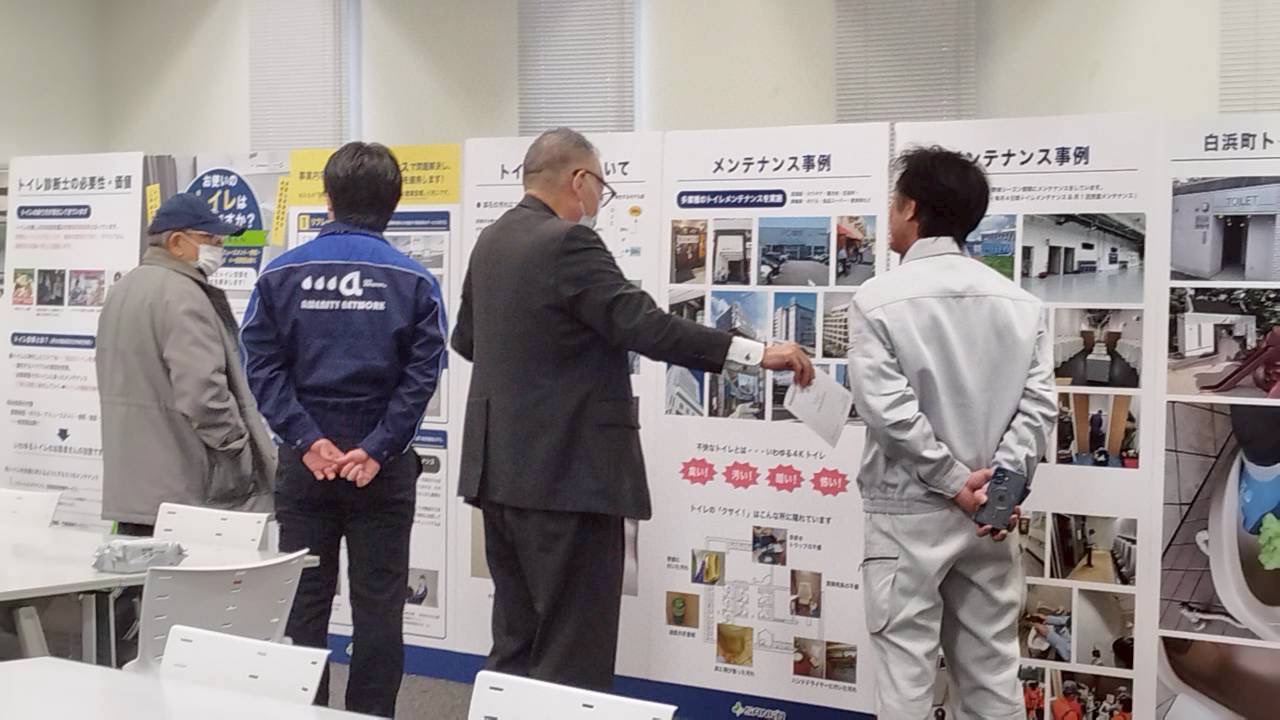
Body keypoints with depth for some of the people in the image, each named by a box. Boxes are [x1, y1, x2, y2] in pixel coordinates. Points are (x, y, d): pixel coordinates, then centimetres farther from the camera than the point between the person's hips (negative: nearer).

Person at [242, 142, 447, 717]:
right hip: (382, 467, -1)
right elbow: (421, 375, -11)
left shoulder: (282, 273, 0)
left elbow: (262, 367, -6)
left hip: (303, 463, 1)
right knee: (377, 607, 7)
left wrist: (307, 441, -9)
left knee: (303, 603, 11)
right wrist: (377, 449, -11)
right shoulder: (413, 281, -4)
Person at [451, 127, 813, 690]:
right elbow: (641, 324, -22)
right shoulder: (568, 243, -15)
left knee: (517, 645, 16)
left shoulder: (491, 241, 12)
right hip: (565, 473, -9)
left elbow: (466, 338, 23)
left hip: (501, 469, 9)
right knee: (573, 657, -2)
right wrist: (756, 353, -22)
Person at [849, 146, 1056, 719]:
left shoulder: (878, 299, -8)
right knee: (991, 671, 11)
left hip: (909, 512, -4)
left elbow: (889, 409, -15)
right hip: (989, 512, 4)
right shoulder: (1018, 301, 5)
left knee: (906, 672, 2)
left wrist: (953, 481, -10)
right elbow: (1039, 404, -3)